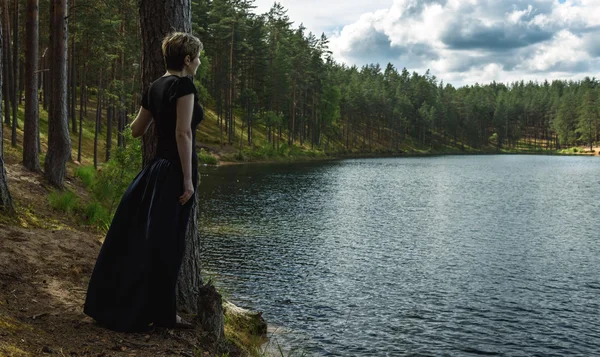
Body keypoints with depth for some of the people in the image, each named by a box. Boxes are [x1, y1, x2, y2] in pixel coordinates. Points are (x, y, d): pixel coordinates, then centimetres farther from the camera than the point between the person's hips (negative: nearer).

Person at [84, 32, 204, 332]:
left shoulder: (156, 87, 12)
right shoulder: (184, 85, -12)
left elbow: (137, 130, 21)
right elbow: (183, 133, -20)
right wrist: (188, 178, -19)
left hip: (155, 169, 8)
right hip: (174, 172, -8)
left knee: (139, 237, 14)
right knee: (166, 243, 1)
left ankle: (110, 305, 24)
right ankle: (161, 314, 13)